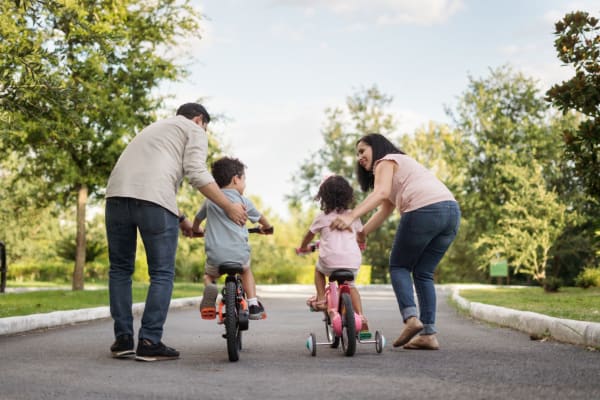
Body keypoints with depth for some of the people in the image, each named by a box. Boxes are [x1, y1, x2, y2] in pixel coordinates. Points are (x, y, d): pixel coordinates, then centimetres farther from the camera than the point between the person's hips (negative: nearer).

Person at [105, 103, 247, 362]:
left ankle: (123, 339, 13)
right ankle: (149, 342, 1)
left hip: (117, 194, 6)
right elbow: (196, 172, -2)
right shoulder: (194, 130, 15)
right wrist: (229, 207, 4)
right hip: (153, 200, -6)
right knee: (162, 274, 4)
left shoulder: (155, 128, 38)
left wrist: (181, 218, 42)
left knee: (120, 269, 15)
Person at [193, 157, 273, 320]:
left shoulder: (210, 200, 10)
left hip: (216, 256, 0)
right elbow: (260, 218, 21)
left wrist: (196, 230, 50)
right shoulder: (243, 201, 4)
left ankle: (210, 288, -5)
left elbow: (198, 218, 27)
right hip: (239, 255, 0)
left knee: (209, 274, 30)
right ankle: (253, 305, 16)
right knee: (246, 270, 33)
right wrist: (267, 227, 44)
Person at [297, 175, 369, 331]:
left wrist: (303, 247, 39)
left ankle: (321, 299, 19)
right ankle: (360, 316, 11)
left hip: (330, 261, -2)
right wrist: (361, 244, 51)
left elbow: (309, 235, 18)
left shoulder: (322, 217, 6)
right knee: (350, 285, 27)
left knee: (319, 269, 32)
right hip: (353, 262, 2)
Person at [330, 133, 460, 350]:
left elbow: (381, 193, -12)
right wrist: (359, 234, 26)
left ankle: (410, 317, -13)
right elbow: (384, 211, 31)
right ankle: (429, 334, 4)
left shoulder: (386, 161, 10)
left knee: (399, 266, 7)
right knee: (423, 273, 13)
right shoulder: (402, 164, 36)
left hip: (424, 210, -8)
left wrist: (350, 217, -23)